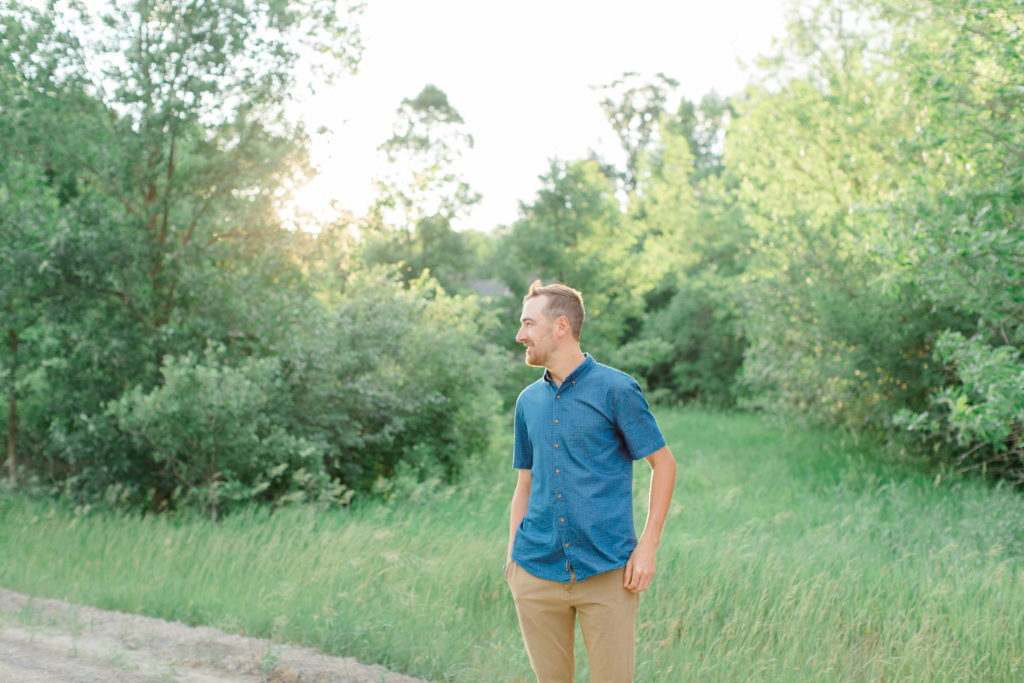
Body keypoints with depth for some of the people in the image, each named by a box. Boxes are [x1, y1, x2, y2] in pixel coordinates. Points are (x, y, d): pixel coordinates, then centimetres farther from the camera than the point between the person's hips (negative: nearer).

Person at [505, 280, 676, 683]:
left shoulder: (616, 389, -5)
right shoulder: (529, 401, 11)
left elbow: (664, 464, -1)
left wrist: (648, 545, -8)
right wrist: (512, 556, 9)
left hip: (606, 572, -4)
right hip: (537, 573, 4)